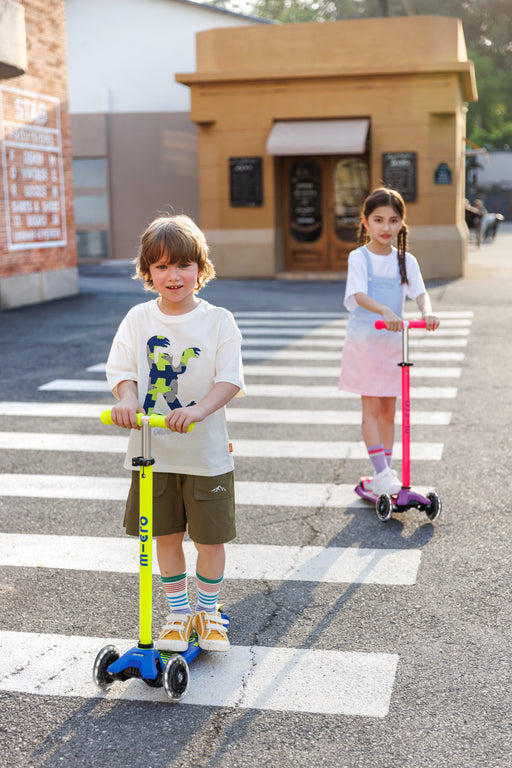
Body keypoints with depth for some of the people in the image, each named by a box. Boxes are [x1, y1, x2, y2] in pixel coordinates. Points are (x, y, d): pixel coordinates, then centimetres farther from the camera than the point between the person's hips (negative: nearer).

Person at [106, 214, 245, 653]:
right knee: (166, 535, 13)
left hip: (206, 452, -2)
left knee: (211, 537, 8)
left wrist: (198, 409, -31)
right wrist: (127, 399, -23)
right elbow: (123, 369, 0)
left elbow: (230, 380, -13)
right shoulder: (138, 319, 1)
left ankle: (209, 612, 31)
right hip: (153, 451, 2)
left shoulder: (218, 321, -6)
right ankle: (178, 612, 31)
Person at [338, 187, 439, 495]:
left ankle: (386, 472, 20)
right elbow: (359, 295, -21)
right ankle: (381, 473, -2)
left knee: (388, 409, 10)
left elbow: (420, 292, -8)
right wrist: (385, 311, -40)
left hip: (393, 341, 4)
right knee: (371, 407, -4)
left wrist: (428, 311, -31)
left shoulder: (406, 260, 5)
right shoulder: (359, 257, -7)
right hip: (364, 340, -4)